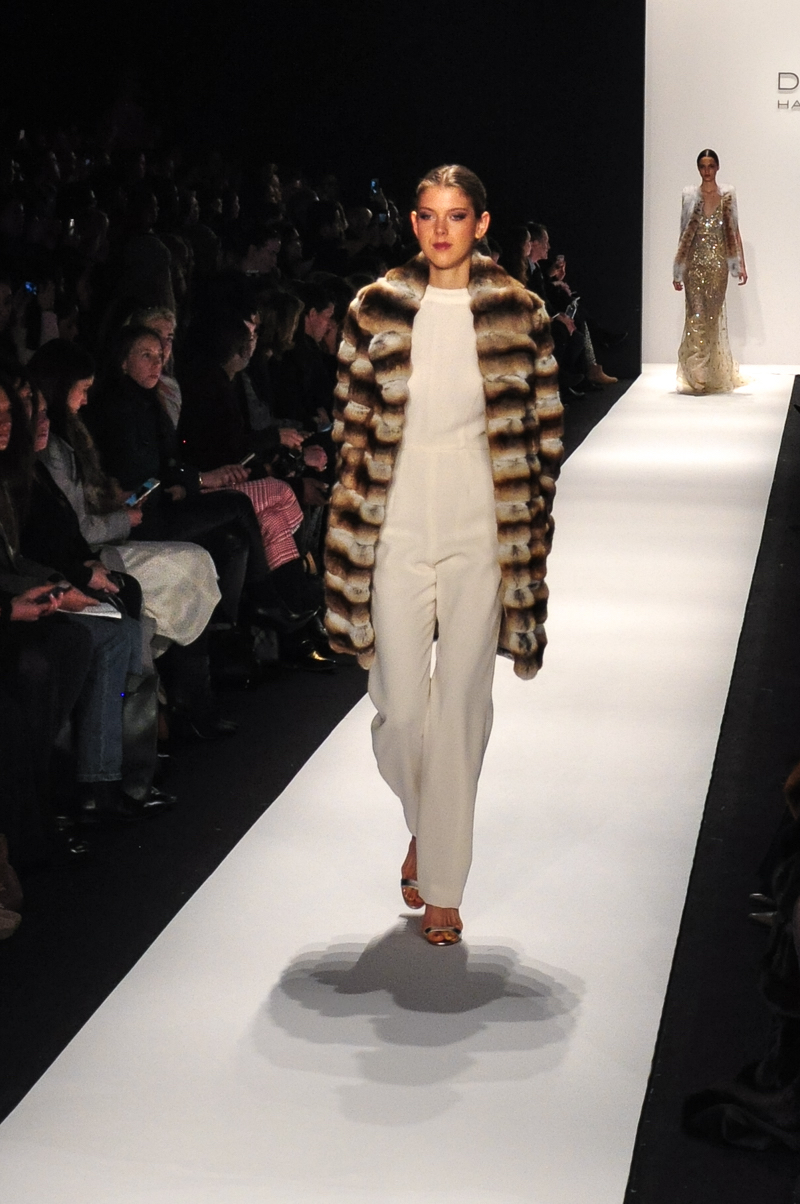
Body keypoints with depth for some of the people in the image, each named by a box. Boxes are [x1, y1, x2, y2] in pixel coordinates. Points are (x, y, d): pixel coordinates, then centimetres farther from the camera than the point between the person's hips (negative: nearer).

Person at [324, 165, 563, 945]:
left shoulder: (517, 315, 0)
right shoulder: (375, 310, 1)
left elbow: (543, 430, 4)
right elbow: (352, 423, 6)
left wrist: (529, 523, -1)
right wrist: (353, 517, 1)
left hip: (480, 532, 0)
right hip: (397, 530, 1)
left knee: (461, 706, 4)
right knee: (399, 707, 1)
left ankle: (442, 886, 17)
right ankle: (424, 823, 35)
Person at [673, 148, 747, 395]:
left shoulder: (727, 195, 4)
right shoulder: (690, 195, 5)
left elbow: (734, 231, 4)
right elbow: (684, 233, 8)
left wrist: (741, 264, -3)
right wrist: (678, 271, 6)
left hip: (718, 263, 0)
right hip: (695, 262, 0)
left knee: (714, 314, 3)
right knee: (696, 315, -5)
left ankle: (715, 375, 12)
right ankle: (695, 374, -3)